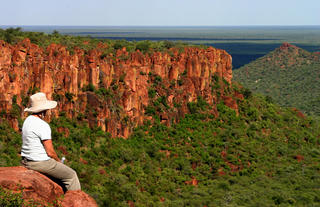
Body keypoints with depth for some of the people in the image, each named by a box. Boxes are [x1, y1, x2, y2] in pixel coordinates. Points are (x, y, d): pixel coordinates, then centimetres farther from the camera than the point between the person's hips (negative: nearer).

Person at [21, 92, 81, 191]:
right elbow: (50, 152, -20)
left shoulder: (28, 120, 8)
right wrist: (58, 161, 1)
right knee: (71, 175, 6)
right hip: (41, 163, -10)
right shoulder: (43, 125, -21)